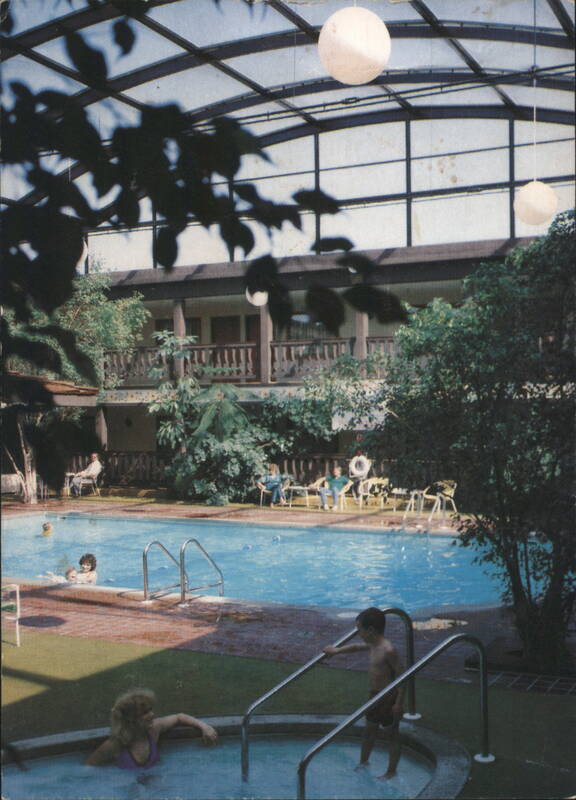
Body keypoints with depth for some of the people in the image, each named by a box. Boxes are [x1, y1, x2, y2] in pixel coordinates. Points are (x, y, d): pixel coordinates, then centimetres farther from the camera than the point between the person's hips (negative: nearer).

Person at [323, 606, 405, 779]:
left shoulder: (388, 650, -26)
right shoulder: (372, 646, 1)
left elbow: (401, 675, -24)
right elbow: (356, 646, 23)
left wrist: (399, 702, -23)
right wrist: (336, 651, 31)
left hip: (390, 698, -9)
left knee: (393, 734, 8)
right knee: (369, 729, 23)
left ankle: (391, 771, 20)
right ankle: (363, 762, 41)